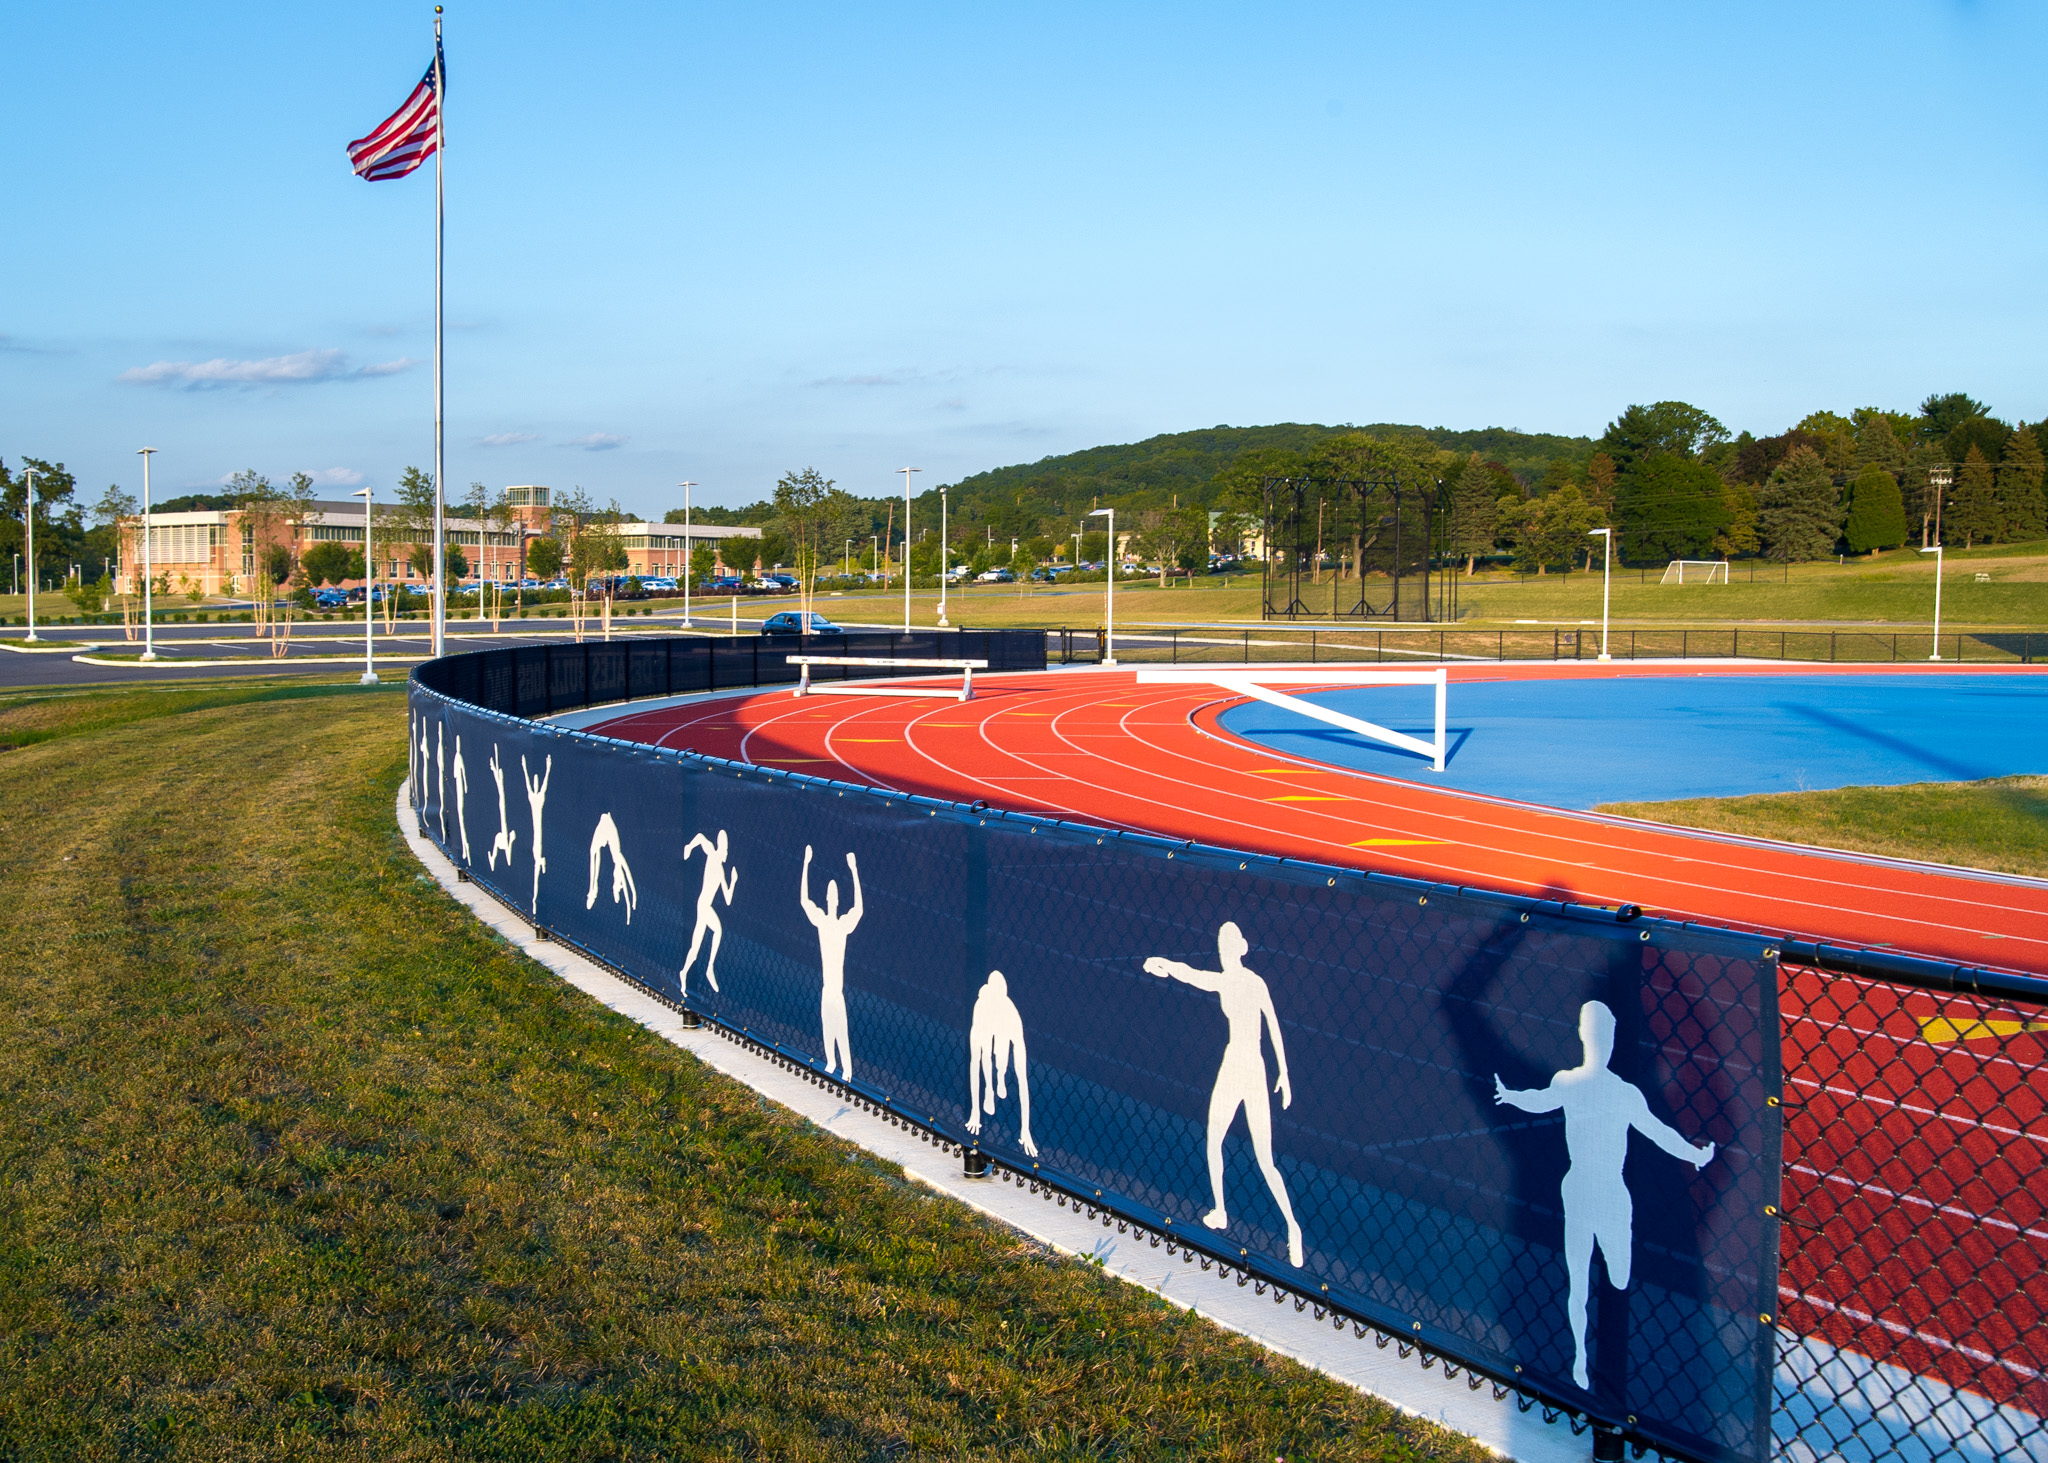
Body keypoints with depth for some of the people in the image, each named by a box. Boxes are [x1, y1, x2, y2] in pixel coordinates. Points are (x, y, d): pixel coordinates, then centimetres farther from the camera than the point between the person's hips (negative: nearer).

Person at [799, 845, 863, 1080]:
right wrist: (806, 864, -9)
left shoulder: (844, 923, -12)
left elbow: (859, 909, -29)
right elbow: (804, 898, -3)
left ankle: (847, 1070, 5)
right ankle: (831, 1062, 34)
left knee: (841, 1031, -3)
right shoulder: (821, 919, 0)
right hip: (826, 988, 5)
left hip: (839, 988, -4)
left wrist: (854, 871, -33)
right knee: (827, 1028, 17)